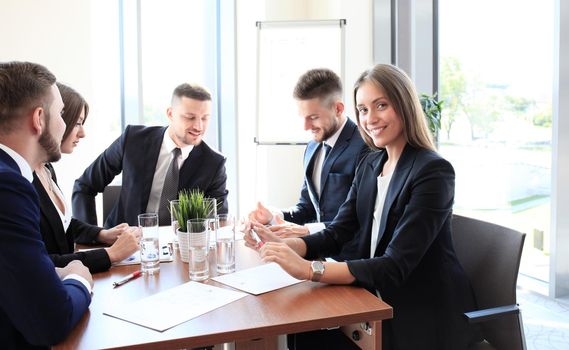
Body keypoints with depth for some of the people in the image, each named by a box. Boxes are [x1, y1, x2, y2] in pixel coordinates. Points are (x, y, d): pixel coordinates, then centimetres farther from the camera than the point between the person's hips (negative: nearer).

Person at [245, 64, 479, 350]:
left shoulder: (433, 171, -18)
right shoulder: (370, 164, 6)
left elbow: (395, 267, -25)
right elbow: (337, 234, 1)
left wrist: (310, 269, -32)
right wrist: (282, 244, -17)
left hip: (426, 317, -6)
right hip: (379, 302, 6)